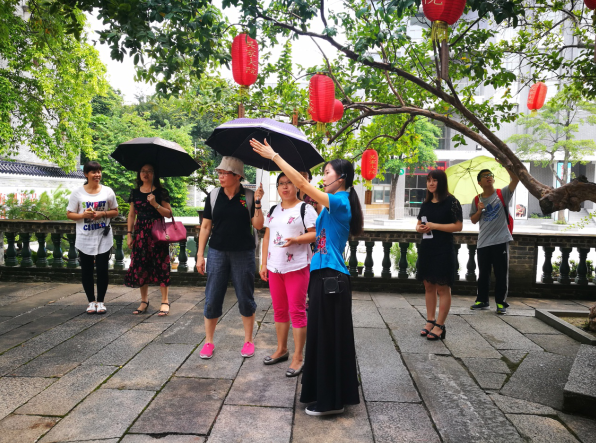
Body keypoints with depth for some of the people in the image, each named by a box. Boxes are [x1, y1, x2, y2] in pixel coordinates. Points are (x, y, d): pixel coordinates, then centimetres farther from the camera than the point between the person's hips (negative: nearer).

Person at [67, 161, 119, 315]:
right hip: (85, 239, 0)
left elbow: (115, 211, 7)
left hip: (103, 238, 0)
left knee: (102, 270, 2)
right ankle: (91, 301, 23)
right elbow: (69, 214, 2)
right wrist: (83, 215, -17)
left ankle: (101, 301, 18)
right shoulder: (77, 193, -1)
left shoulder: (108, 192, 0)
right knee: (86, 271, 8)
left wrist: (103, 214, -12)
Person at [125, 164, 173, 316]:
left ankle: (165, 301, 4)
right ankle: (144, 301, 17)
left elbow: (168, 213, -5)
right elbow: (132, 214, 14)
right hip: (140, 233, 4)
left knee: (160, 265, -4)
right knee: (140, 266, 4)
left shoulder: (160, 192, -1)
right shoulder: (135, 193, 12)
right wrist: (129, 233, 8)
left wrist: (155, 204, -17)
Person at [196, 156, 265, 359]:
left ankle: (248, 341, 24)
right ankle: (208, 342, 21)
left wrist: (257, 202, -17)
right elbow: (206, 226, 5)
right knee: (212, 299, 4)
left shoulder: (249, 196, -2)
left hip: (243, 253, -1)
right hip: (217, 252, 1)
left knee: (246, 298, 8)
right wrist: (200, 254, 2)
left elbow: (258, 225, -6)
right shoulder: (213, 195, 2)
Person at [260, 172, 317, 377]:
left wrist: (295, 240, -26)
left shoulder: (305, 208, -4)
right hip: (274, 267, 6)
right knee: (279, 310, 14)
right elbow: (267, 237, 16)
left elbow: (315, 233, -11)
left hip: (297, 267, -6)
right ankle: (281, 350, 29)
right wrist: (264, 264, 11)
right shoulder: (273, 211, 14)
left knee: (297, 311, -3)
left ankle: (298, 357, 6)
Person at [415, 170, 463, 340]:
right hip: (426, 249, 7)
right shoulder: (426, 203, 11)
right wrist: (419, 228, -2)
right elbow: (419, 223, 21)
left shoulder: (451, 201, -7)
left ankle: (440, 326, 6)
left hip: (443, 249, -7)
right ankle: (430, 321, 20)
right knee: (428, 286, 11)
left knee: (442, 288, 0)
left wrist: (435, 226, -18)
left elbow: (458, 226, -12)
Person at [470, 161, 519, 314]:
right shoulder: (476, 200, 7)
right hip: (483, 242, 3)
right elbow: (473, 220, 11)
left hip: (501, 241, -3)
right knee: (483, 273, 10)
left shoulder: (502, 194, 0)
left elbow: (515, 179, -14)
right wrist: (479, 210, -8)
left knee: (501, 273, 2)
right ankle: (482, 300, 20)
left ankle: (501, 302, 12)